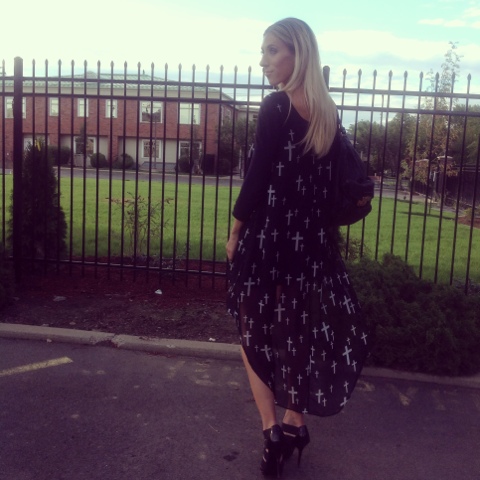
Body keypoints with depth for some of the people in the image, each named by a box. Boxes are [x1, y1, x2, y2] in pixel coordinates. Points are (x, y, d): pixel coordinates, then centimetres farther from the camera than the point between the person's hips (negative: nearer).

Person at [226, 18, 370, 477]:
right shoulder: (328, 112, 7)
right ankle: (293, 426, 25)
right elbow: (329, 181, 9)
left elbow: (257, 178, -14)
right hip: (313, 238, 6)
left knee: (256, 331, 9)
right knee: (299, 331, 15)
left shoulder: (275, 106, -12)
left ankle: (272, 431, 10)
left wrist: (234, 233, -5)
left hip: (268, 233, -6)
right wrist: (319, 230, 15)